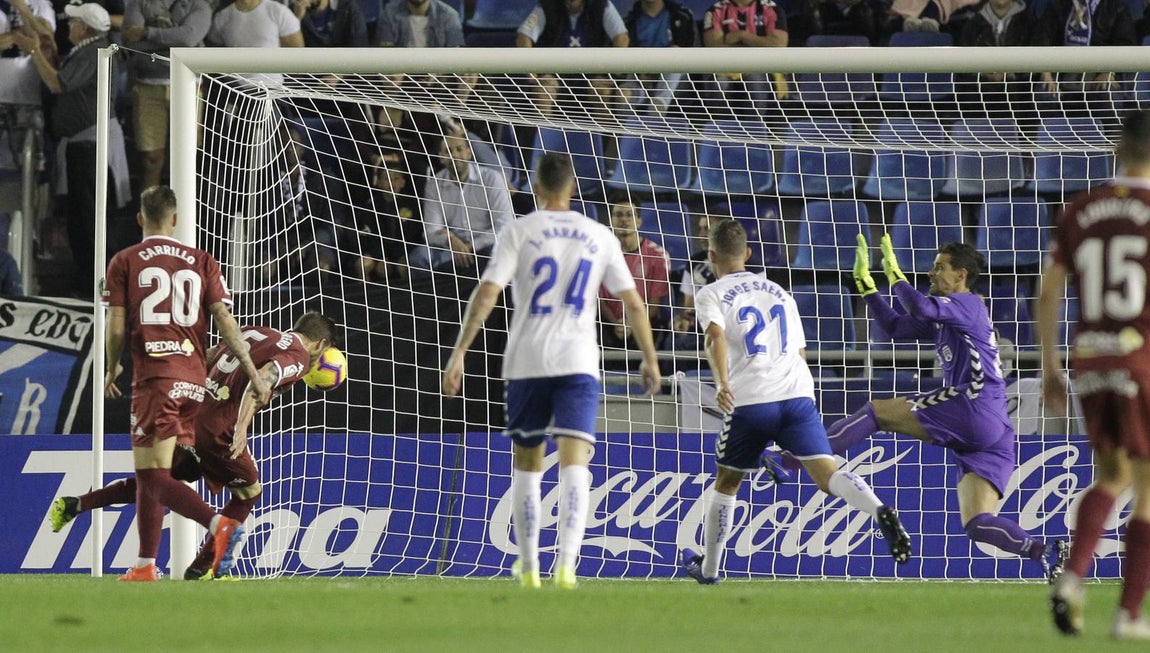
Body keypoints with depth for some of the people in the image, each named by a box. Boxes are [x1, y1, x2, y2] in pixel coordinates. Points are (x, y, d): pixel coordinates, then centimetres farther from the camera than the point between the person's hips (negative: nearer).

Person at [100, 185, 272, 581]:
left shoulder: (124, 262, 2)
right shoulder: (201, 262, 10)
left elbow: (117, 328, -1)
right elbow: (225, 321, 2)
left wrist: (112, 370, 17)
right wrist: (254, 374, 3)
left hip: (154, 377, -5)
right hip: (194, 379, 5)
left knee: (153, 476, -9)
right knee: (150, 476, 15)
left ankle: (219, 525, -32)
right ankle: (146, 566, 15)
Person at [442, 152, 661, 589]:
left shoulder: (520, 231, 1)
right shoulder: (599, 237, 8)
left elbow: (487, 294, -8)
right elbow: (633, 303, 10)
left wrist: (459, 353, -7)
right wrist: (649, 359, 22)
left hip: (527, 362, 0)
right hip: (579, 362, 0)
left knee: (526, 462, 15)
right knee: (574, 463, -8)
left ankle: (529, 567, 19)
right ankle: (566, 564, -25)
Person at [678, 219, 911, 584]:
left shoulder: (711, 294, 9)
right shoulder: (779, 293, 25)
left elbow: (715, 336, -13)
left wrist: (722, 384, -25)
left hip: (750, 402, -3)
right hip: (799, 396, 3)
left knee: (726, 484, 17)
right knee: (827, 474, -10)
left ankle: (708, 568, 27)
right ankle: (880, 512, -39)